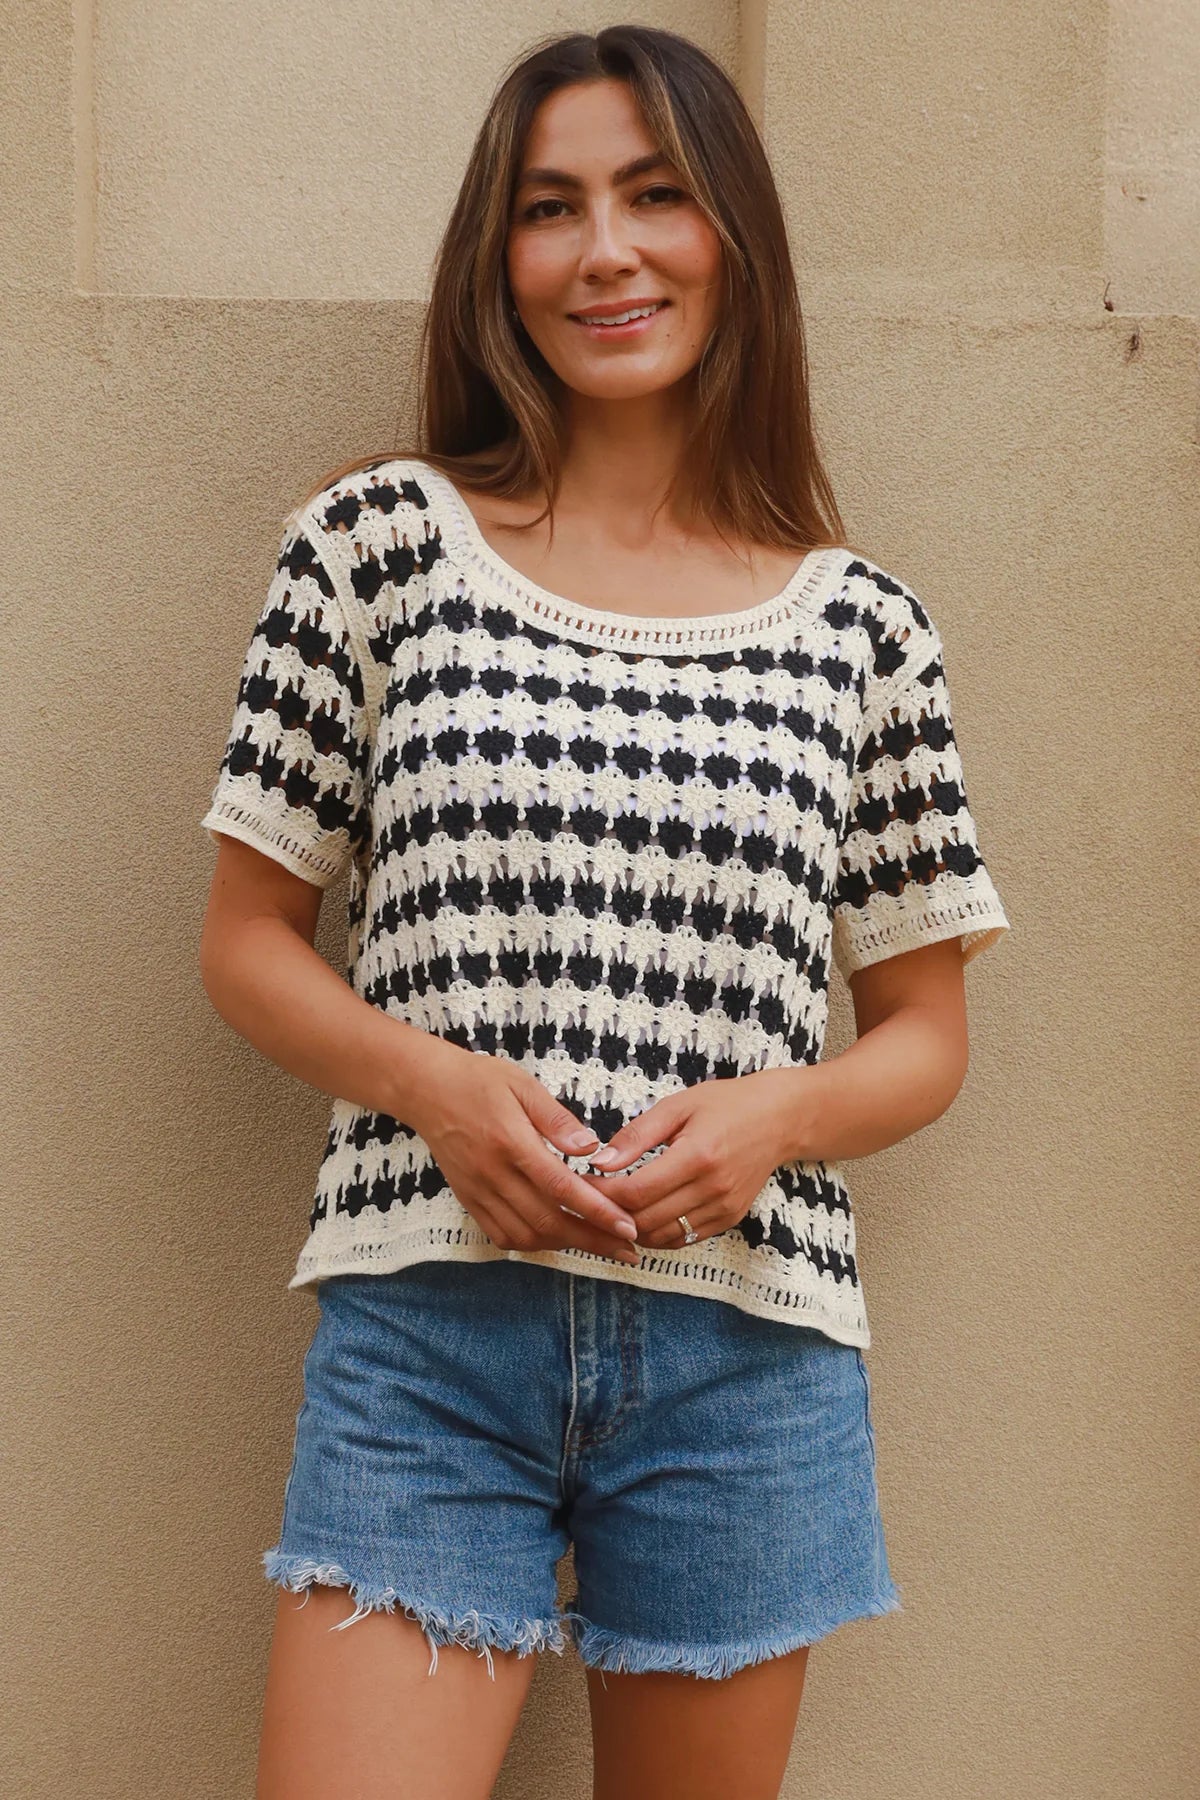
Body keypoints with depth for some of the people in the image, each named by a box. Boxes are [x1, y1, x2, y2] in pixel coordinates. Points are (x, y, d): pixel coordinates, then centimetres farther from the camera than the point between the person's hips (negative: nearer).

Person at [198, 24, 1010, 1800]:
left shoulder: (860, 625, 6)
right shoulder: (381, 540, 3)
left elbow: (926, 1032, 12)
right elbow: (246, 938, 7)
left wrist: (777, 1115, -9)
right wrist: (432, 1081, -11)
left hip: (744, 1352, 2)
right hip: (429, 1328, -1)